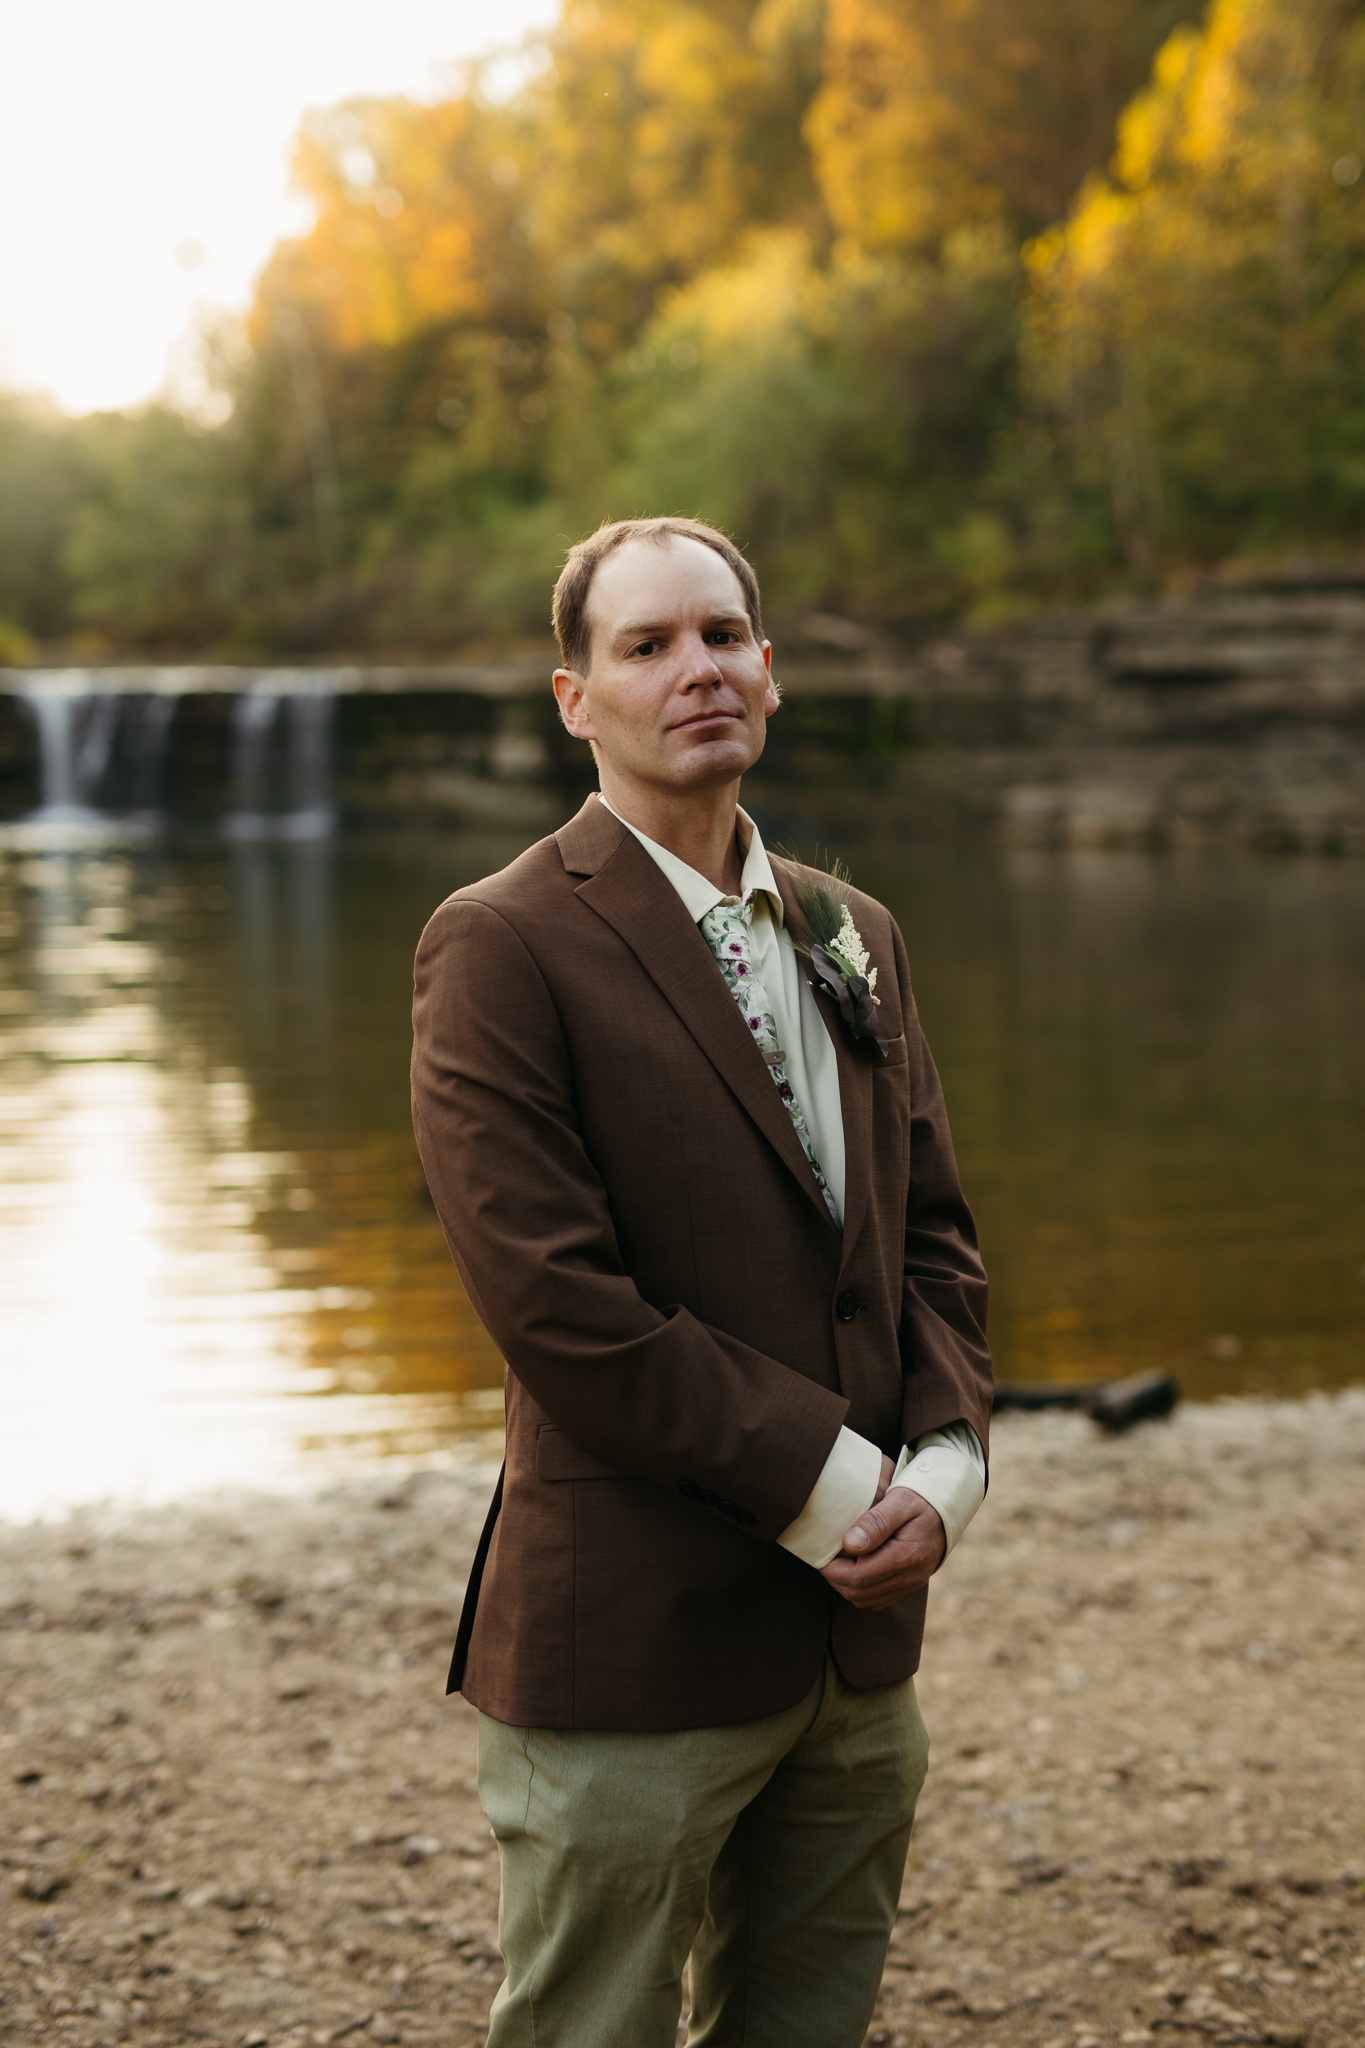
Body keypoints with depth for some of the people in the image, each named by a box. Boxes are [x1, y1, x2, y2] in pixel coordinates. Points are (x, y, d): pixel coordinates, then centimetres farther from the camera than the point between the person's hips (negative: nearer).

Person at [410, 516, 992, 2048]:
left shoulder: (854, 937, 13)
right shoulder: (500, 948, -10)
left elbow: (932, 1234, 15)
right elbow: (555, 1304, -18)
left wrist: (944, 1463, -4)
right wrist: (836, 1490, -15)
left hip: (860, 1639, 7)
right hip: (632, 1648, -6)